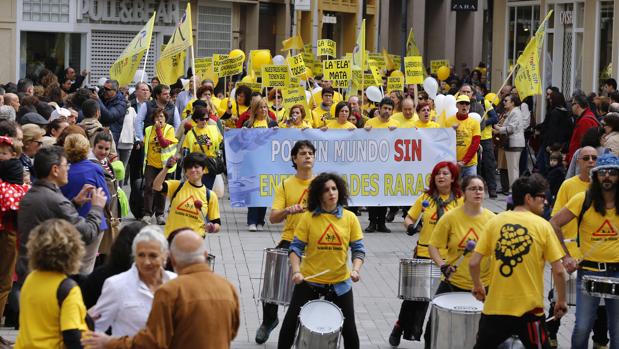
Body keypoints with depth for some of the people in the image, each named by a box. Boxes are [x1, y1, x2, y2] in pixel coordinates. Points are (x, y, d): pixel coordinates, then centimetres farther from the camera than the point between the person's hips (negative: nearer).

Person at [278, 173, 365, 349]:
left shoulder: (350, 218, -3)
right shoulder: (308, 218, -6)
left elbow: (358, 249, -1)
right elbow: (296, 247, -4)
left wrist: (356, 270, -18)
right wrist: (296, 271, -19)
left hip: (340, 283, 1)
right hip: (309, 281, -1)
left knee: (349, 329, 6)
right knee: (290, 324, 5)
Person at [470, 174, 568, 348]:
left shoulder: (494, 221, 1)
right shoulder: (542, 225, -5)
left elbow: (473, 263, -2)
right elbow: (558, 271, -7)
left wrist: (477, 287, 17)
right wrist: (561, 301, 8)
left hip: (495, 307, 3)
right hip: (529, 310, -2)